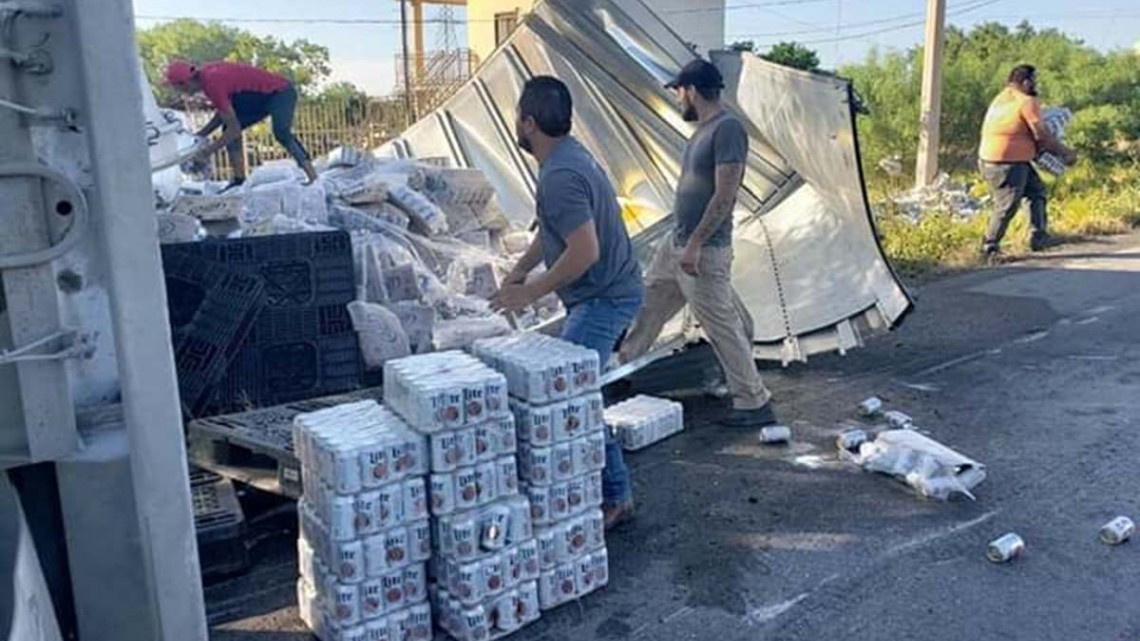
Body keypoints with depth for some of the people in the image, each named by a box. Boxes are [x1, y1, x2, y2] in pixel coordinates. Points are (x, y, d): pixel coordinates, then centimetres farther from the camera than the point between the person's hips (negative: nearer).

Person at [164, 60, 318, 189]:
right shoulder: (207, 73, 3)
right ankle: (239, 179, 4)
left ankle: (312, 176, -37)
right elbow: (224, 112, 15)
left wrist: (208, 151, -14)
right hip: (265, 96, 11)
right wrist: (201, 135, 9)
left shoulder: (212, 84, -26)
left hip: (281, 93, -11)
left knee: (281, 133, -35)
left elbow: (235, 129, -23)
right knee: (228, 129, 7)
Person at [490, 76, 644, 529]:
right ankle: (614, 495, 25)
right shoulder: (568, 157, 10)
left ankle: (613, 498, 4)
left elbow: (585, 251, -30)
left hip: (602, 298, -11)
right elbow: (551, 230, 22)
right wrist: (519, 270, 18)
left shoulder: (560, 176, -23)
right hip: (606, 293, 11)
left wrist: (531, 292, -20)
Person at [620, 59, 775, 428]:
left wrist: (695, 244, -24)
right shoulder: (705, 128, 12)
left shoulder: (728, 128, -18)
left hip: (704, 251, -10)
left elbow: (725, 194, -23)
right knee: (647, 302, 19)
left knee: (722, 327, -2)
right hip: (676, 245, 10)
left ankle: (754, 404, 9)